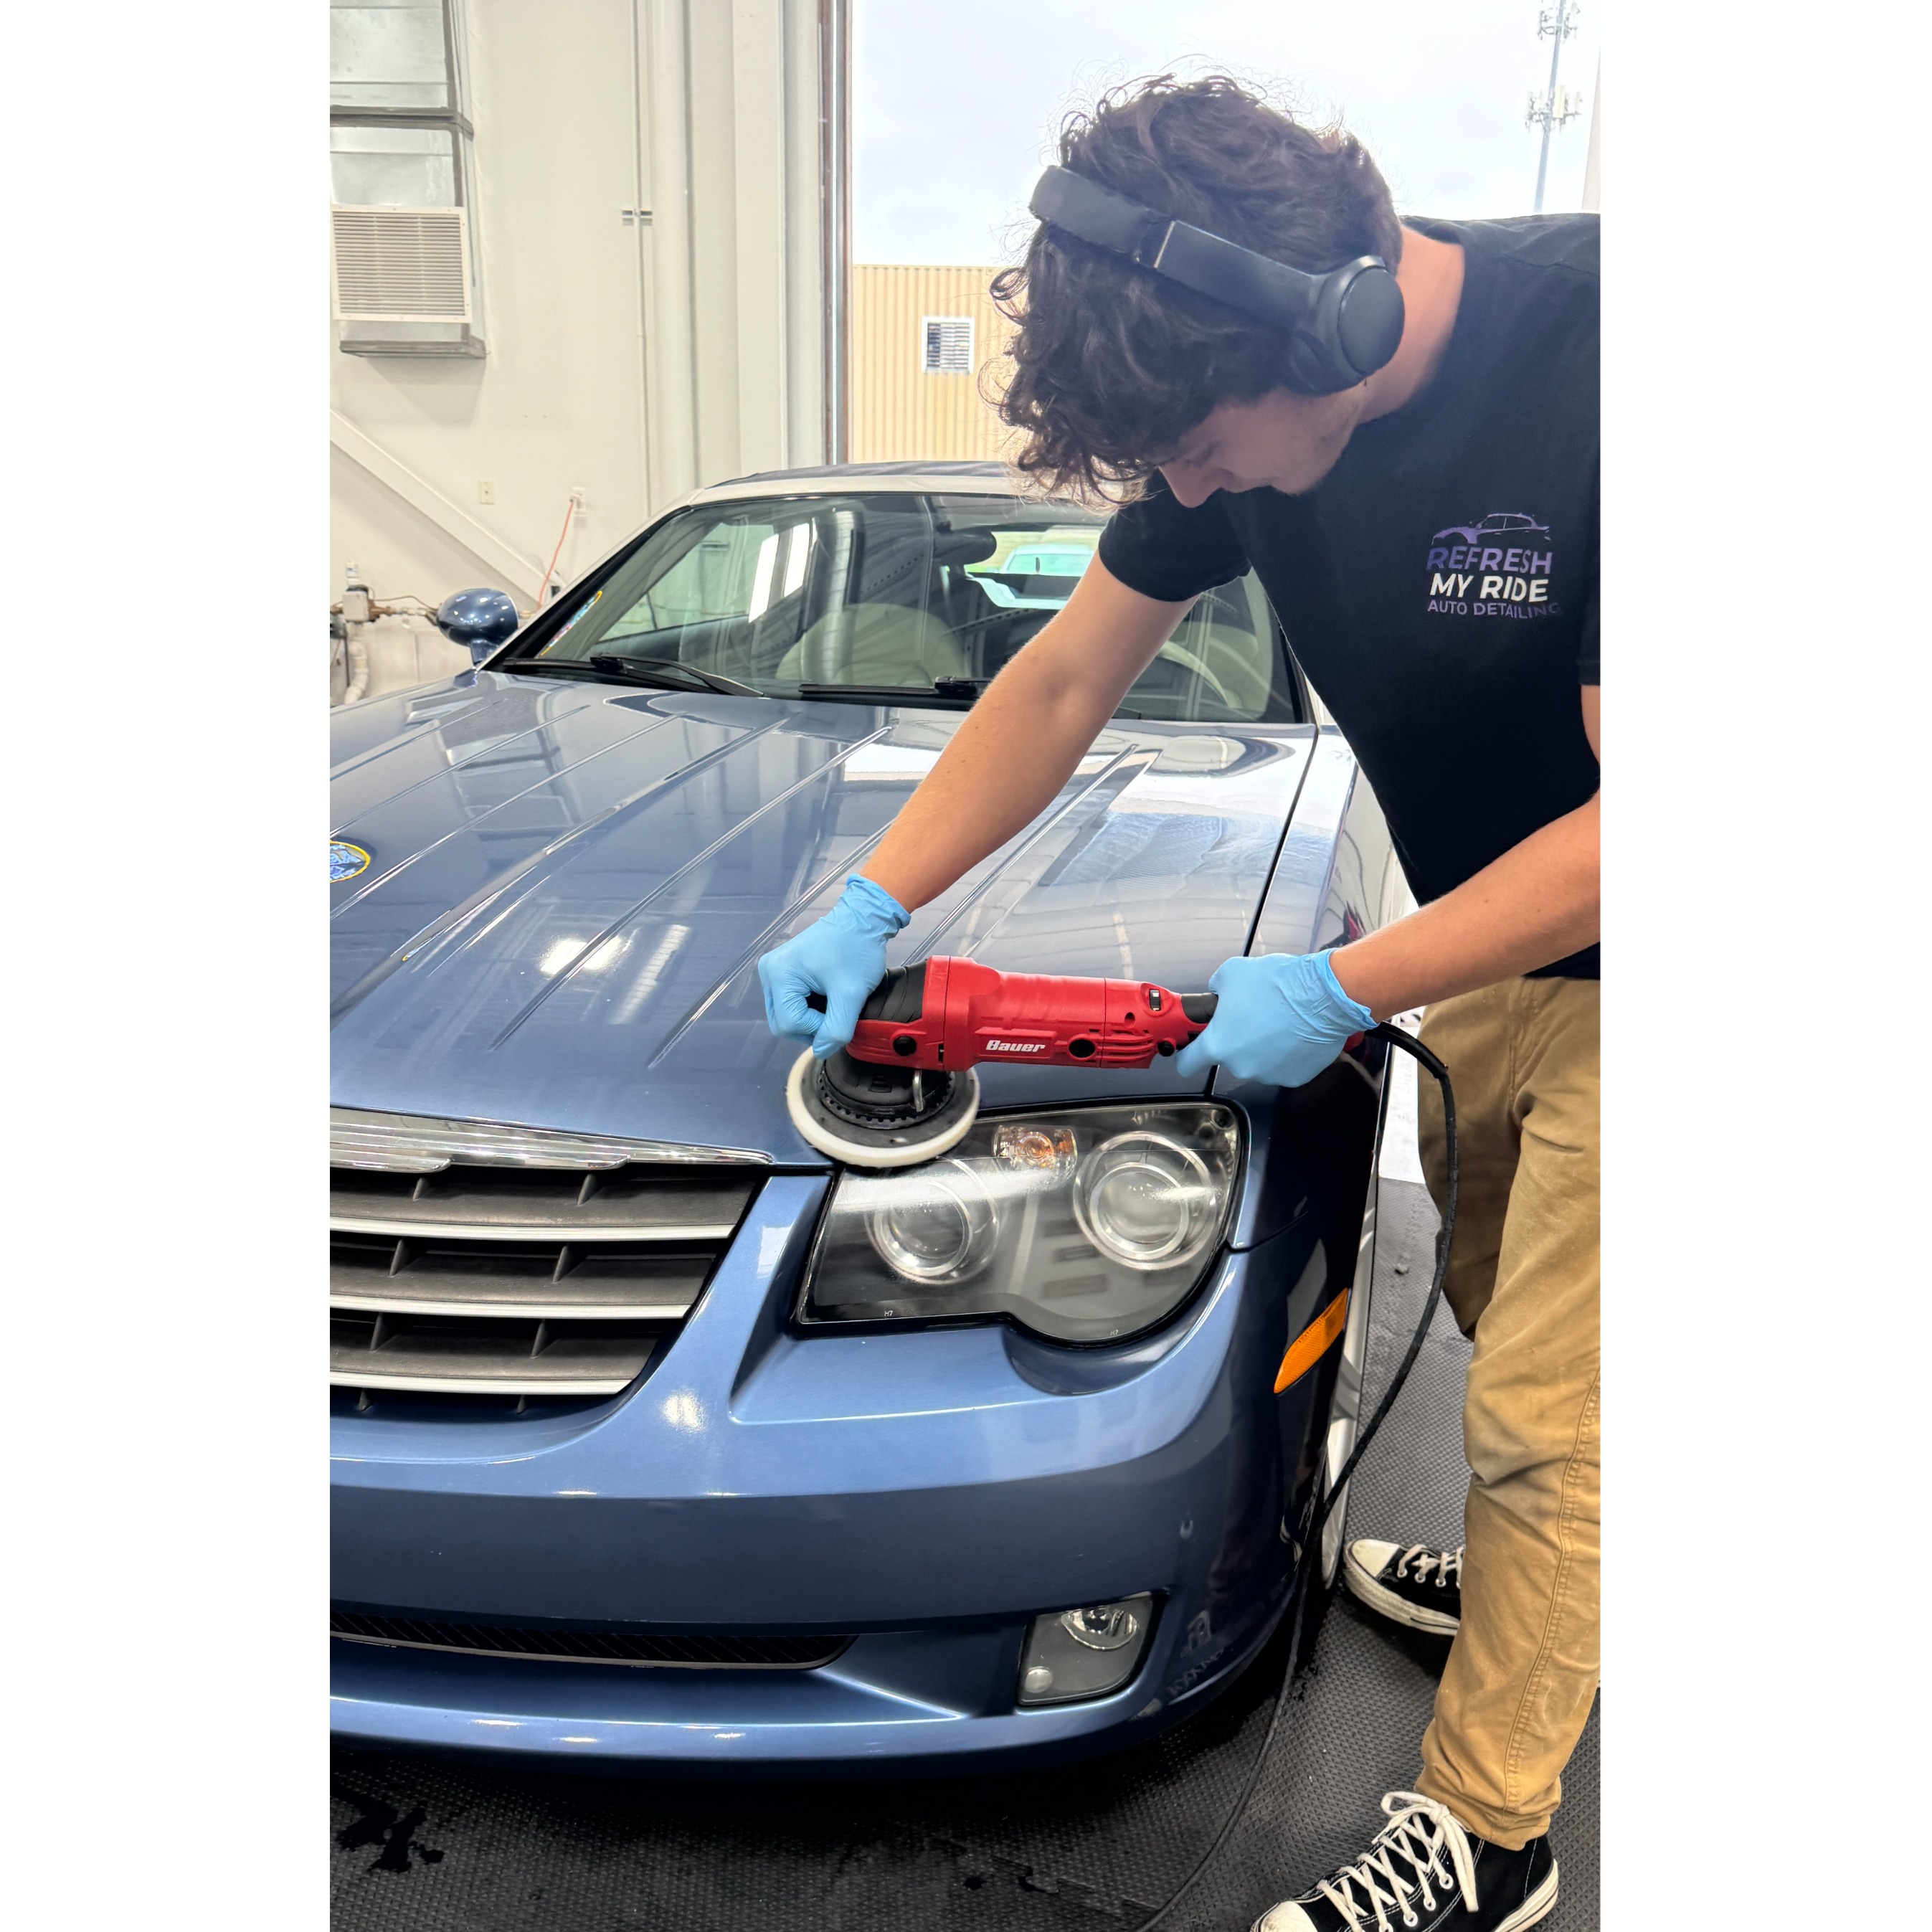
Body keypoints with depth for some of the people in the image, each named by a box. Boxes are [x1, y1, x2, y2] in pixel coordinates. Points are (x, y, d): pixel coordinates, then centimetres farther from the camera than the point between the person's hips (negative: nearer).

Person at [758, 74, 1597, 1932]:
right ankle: (1521, 1577, 50)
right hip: (1485, 947, 6)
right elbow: (1065, 682, 0)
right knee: (1499, 1314, 23)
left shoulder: (1585, 362, -31)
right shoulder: (1248, 409, -8)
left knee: (1544, 1405, 2)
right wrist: (868, 907, -4)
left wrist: (1341, 991, -22)